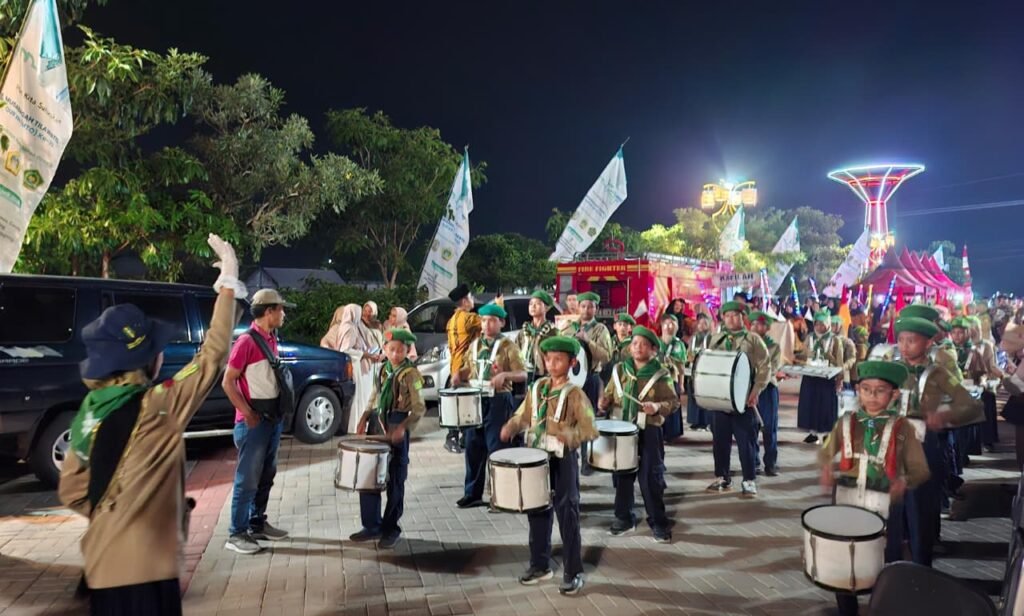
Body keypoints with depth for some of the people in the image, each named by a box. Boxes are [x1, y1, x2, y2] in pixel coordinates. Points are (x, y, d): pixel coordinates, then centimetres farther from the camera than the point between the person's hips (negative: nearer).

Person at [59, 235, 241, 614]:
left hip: (103, 562, 7)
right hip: (144, 566, -7)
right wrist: (228, 284, -13)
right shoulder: (158, 407, -19)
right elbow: (213, 355, -16)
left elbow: (71, 492, 8)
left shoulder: (90, 411, 2)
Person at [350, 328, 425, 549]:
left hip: (396, 429, -6)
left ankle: (391, 529, 18)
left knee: (394, 481, 4)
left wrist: (402, 428, -26)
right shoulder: (382, 371, 10)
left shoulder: (411, 374, -8)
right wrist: (364, 419, 4)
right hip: (376, 425, 6)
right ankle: (371, 525, 24)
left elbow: (419, 408, -12)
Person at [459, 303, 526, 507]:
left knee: (496, 448, -2)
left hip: (498, 401, -5)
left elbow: (523, 375, -12)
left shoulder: (508, 346, -5)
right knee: (473, 447, 10)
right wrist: (459, 375, 0)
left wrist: (504, 374, -29)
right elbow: (468, 369, 22)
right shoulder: (475, 344, 11)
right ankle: (473, 493, 21)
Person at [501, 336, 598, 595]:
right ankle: (540, 565, 32)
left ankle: (573, 573, 16)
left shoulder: (574, 394, -11)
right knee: (537, 511, 15)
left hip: (563, 460, -5)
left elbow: (590, 429, -15)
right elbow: (523, 415, 10)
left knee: (567, 515, 2)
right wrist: (511, 427, -10)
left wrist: (568, 435, -32)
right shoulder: (537, 388, 5)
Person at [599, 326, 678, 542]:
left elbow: (673, 401, -4)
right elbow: (610, 394, 13)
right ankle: (624, 518, 26)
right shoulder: (619, 370, 5)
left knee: (651, 478, 0)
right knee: (622, 475, 11)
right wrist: (604, 403, -8)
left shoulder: (661, 374, -5)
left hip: (649, 431, -4)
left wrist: (658, 407, -22)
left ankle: (658, 522, 14)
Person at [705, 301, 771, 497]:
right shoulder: (716, 339, 10)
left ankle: (749, 481, 10)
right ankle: (723, 478, 21)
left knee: (746, 441, 1)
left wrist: (756, 391, -13)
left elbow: (764, 368, -3)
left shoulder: (753, 340, 1)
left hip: (743, 398, -3)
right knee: (720, 439, 9)